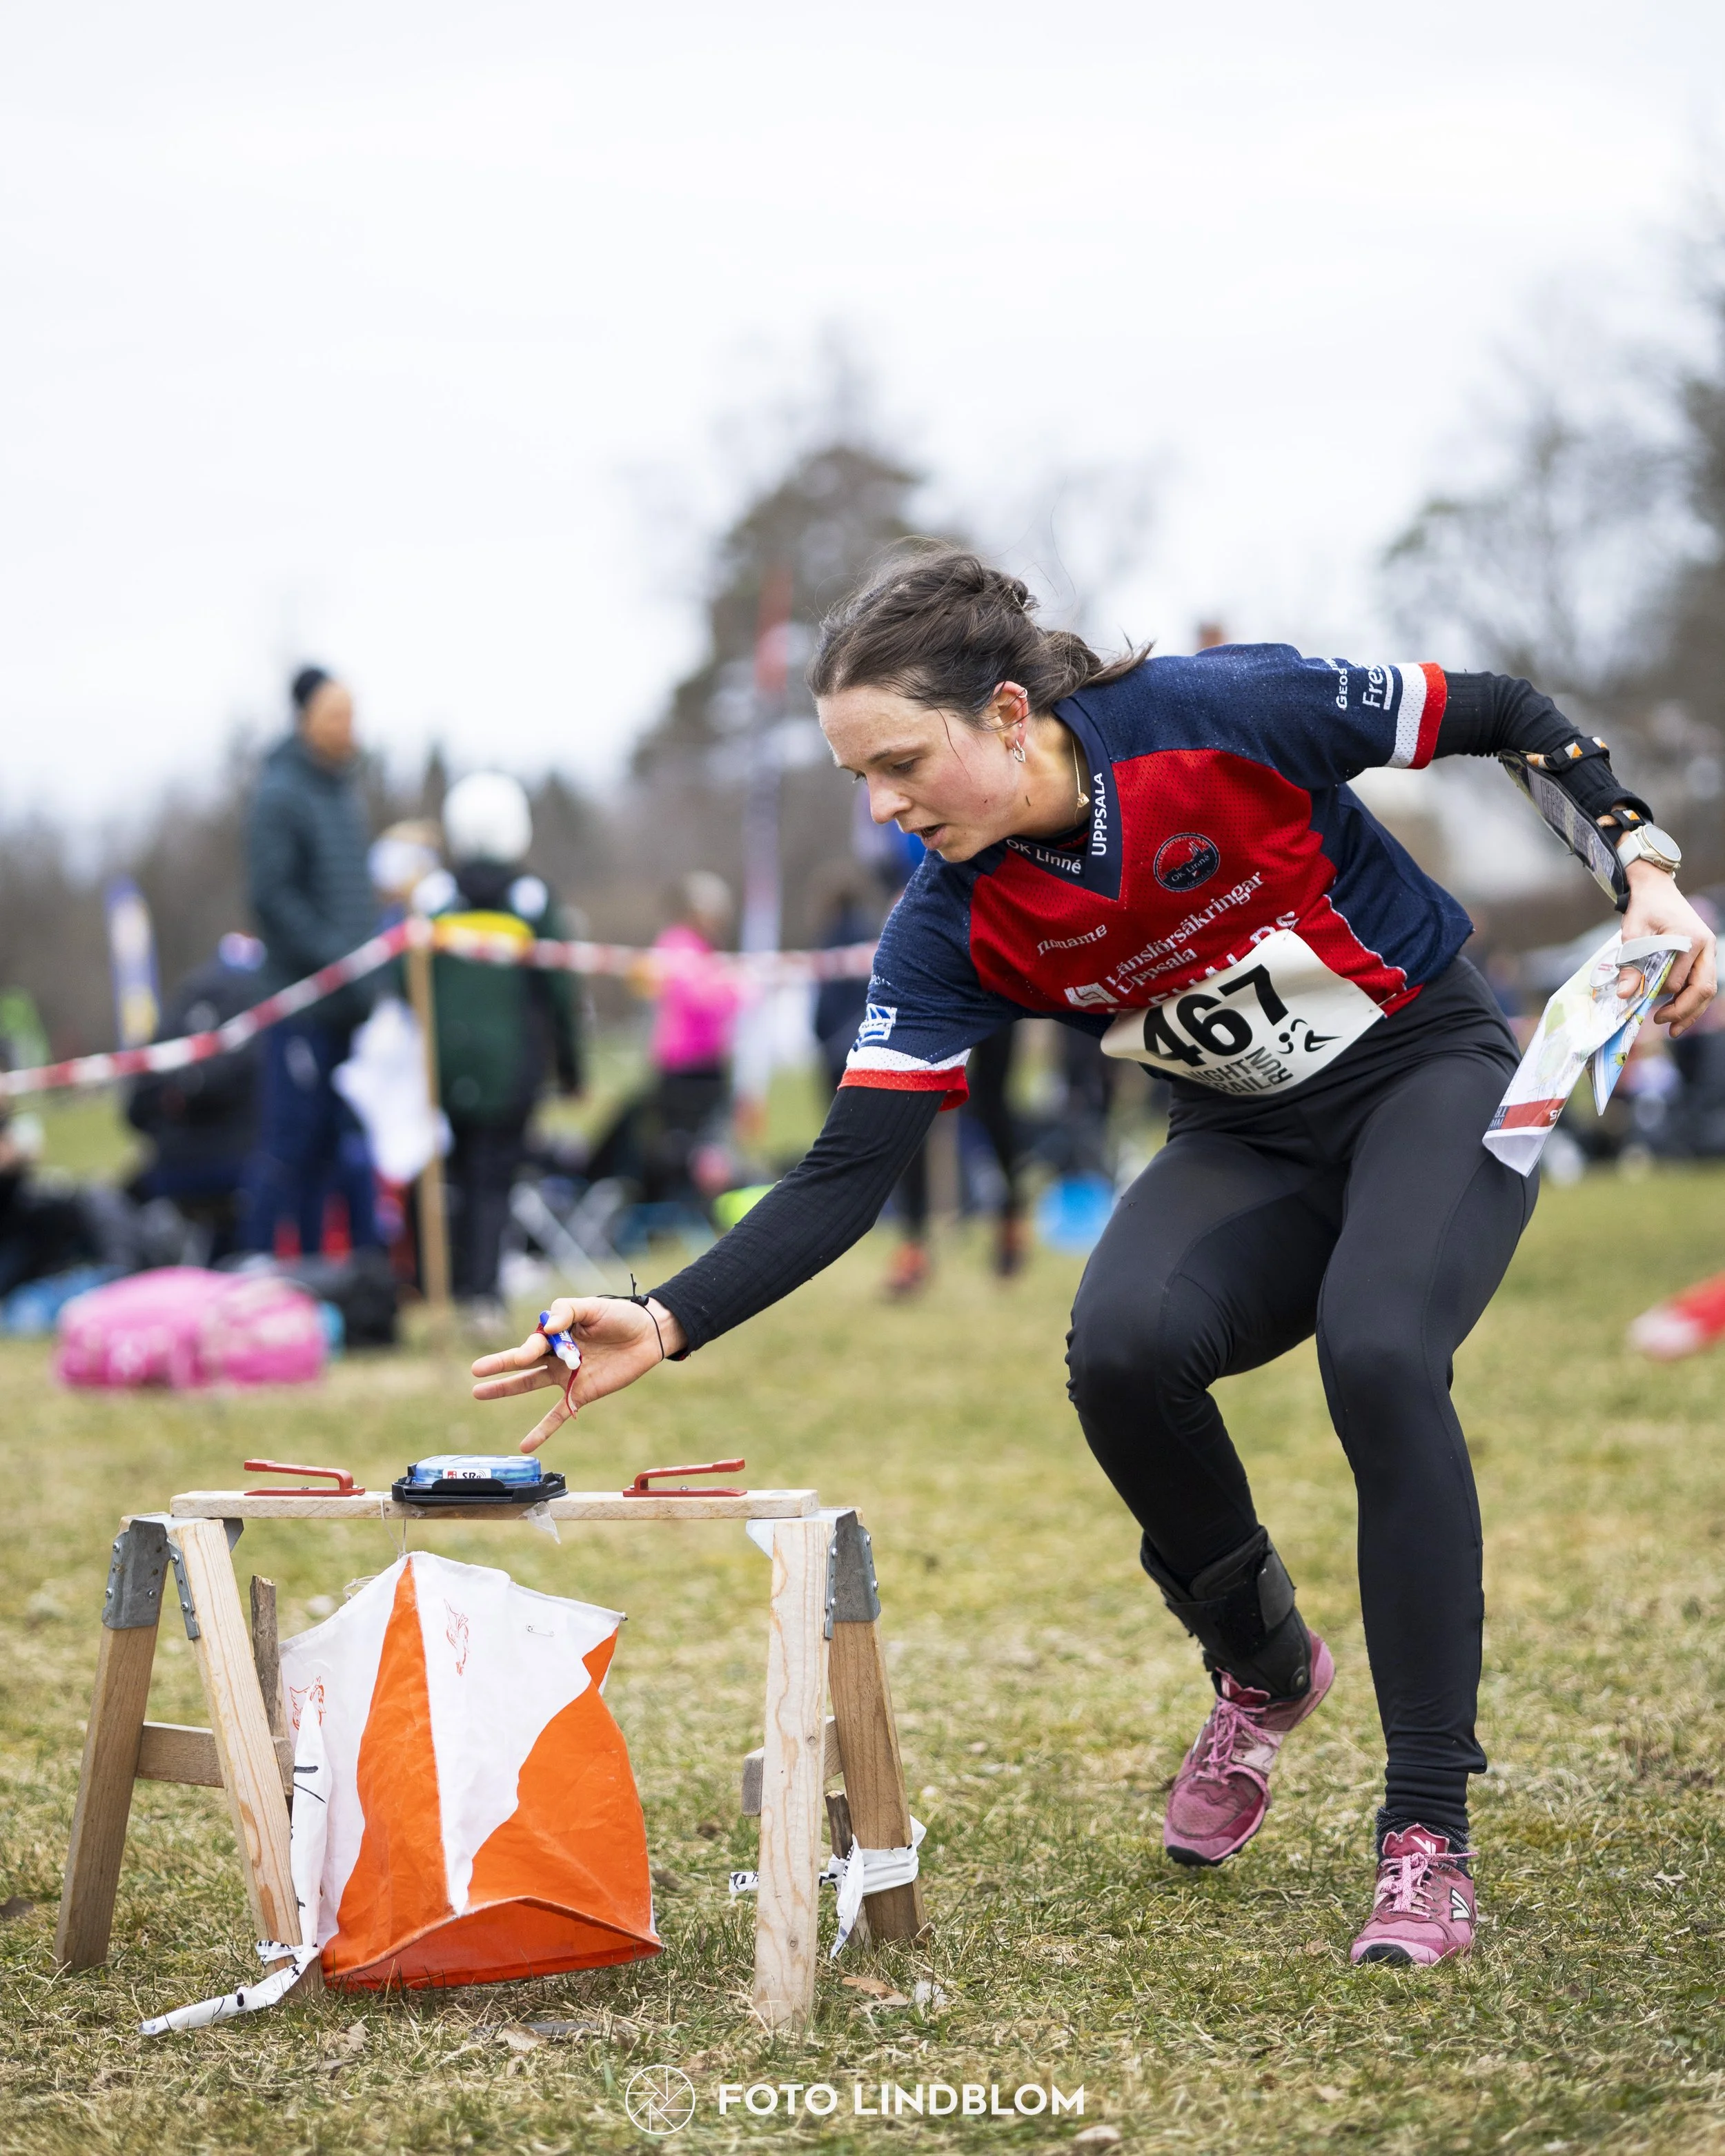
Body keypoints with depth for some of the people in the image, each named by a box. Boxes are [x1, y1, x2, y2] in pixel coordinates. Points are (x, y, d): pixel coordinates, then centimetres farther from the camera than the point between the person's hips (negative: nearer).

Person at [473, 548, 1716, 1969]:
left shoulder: (1227, 713, -25)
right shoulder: (955, 930, -15)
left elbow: (1514, 720, -11)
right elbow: (850, 1173, -17)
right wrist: (664, 1325, -28)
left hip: (1433, 1074, -3)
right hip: (1249, 1143, 3)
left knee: (1378, 1356, -32)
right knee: (1122, 1349, -27)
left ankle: (1430, 1836, -21)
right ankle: (1263, 1668, 2)